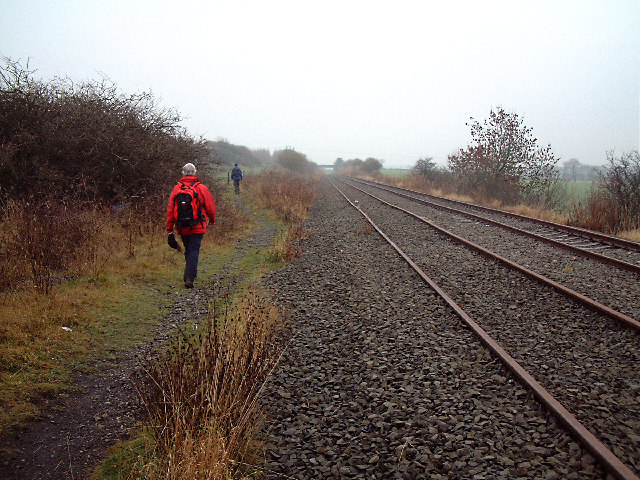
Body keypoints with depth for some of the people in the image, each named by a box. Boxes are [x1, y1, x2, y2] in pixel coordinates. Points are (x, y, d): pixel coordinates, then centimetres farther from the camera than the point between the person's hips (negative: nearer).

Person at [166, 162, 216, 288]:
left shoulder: (176, 189, 2)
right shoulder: (201, 188, -6)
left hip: (182, 228, 3)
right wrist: (212, 220, 19)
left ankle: (188, 275, 27)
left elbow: (170, 210, 3)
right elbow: (210, 207, -1)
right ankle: (189, 278, -10)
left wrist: (169, 229, 9)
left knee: (188, 251, 20)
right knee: (194, 251, -1)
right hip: (197, 228, -3)